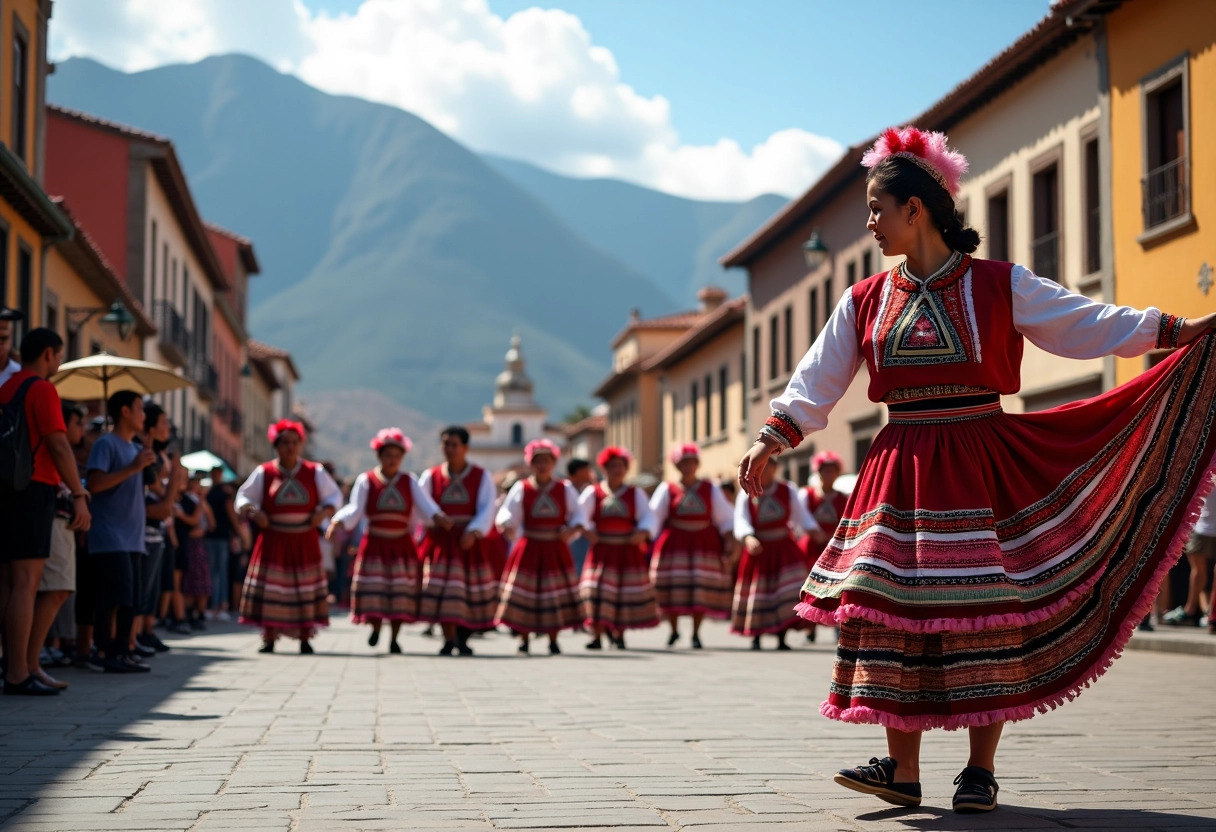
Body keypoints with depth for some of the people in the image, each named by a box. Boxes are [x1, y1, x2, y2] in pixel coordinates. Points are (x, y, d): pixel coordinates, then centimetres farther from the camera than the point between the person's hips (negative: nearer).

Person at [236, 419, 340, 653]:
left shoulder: (315, 472, 5)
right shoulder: (263, 472, 2)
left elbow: (334, 496, 11)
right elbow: (243, 497, 6)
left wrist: (324, 512, -8)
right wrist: (253, 513, -13)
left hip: (304, 543, 1)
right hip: (273, 542, -1)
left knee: (305, 589, 1)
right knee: (270, 589, -3)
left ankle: (305, 639, 10)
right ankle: (269, 639, 6)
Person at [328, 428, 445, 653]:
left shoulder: (409, 481, 5)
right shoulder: (366, 480, 0)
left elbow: (424, 505, -9)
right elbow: (355, 509, -9)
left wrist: (437, 516, -31)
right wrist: (338, 522, -29)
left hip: (401, 546, 1)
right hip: (374, 544, -1)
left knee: (400, 592, -1)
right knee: (373, 590, -5)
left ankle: (394, 638, 9)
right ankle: (375, 627, 21)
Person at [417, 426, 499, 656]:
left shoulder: (482, 477, 2)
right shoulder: (430, 476, 4)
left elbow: (487, 509, -10)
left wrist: (473, 532, -27)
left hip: (470, 542, 1)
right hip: (440, 541, -1)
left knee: (471, 592, 7)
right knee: (443, 592, -11)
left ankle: (462, 638, 26)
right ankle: (449, 640, -3)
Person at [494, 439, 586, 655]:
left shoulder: (565, 489, 3)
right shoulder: (521, 488, -1)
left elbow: (578, 515, 5)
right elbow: (507, 515, -6)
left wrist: (572, 530, -14)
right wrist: (507, 524, -28)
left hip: (555, 550, 1)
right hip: (529, 548, -1)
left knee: (555, 594, 3)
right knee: (524, 594, -1)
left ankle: (553, 640, 14)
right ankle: (523, 639, 11)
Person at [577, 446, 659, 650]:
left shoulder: (635, 493, 6)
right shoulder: (592, 492, 4)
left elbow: (648, 517, -4)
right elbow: (580, 515, -5)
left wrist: (643, 532, -22)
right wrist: (588, 531, -22)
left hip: (628, 552, 1)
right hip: (602, 550, -1)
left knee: (625, 592, 4)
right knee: (598, 591, -9)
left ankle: (619, 634, 18)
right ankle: (597, 636, -5)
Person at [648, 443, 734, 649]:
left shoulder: (710, 489, 8)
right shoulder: (667, 489, 4)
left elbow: (725, 518, 9)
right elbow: (654, 517, 0)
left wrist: (729, 540, -2)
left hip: (704, 544, 1)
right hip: (674, 544, -1)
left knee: (701, 589, -5)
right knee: (672, 587, -3)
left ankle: (696, 633, 6)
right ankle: (674, 630, 16)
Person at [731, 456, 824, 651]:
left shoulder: (788, 491, 3)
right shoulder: (746, 494, -4)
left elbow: (801, 514, 1)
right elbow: (741, 520, -16)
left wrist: (815, 532, -17)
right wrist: (749, 538, -35)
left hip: (784, 549, 1)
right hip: (758, 550, -1)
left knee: (787, 594, -9)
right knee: (757, 593, 5)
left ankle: (781, 637, -4)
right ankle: (755, 638, 19)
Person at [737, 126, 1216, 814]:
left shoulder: (1000, 285, 0)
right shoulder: (867, 302, 10)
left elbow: (1090, 325, 0)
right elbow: (816, 382, 11)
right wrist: (770, 441, 3)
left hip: (981, 464, -3)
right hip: (902, 468, 3)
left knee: (985, 612, -4)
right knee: (897, 608, -3)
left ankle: (982, 770, 6)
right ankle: (903, 769, 2)